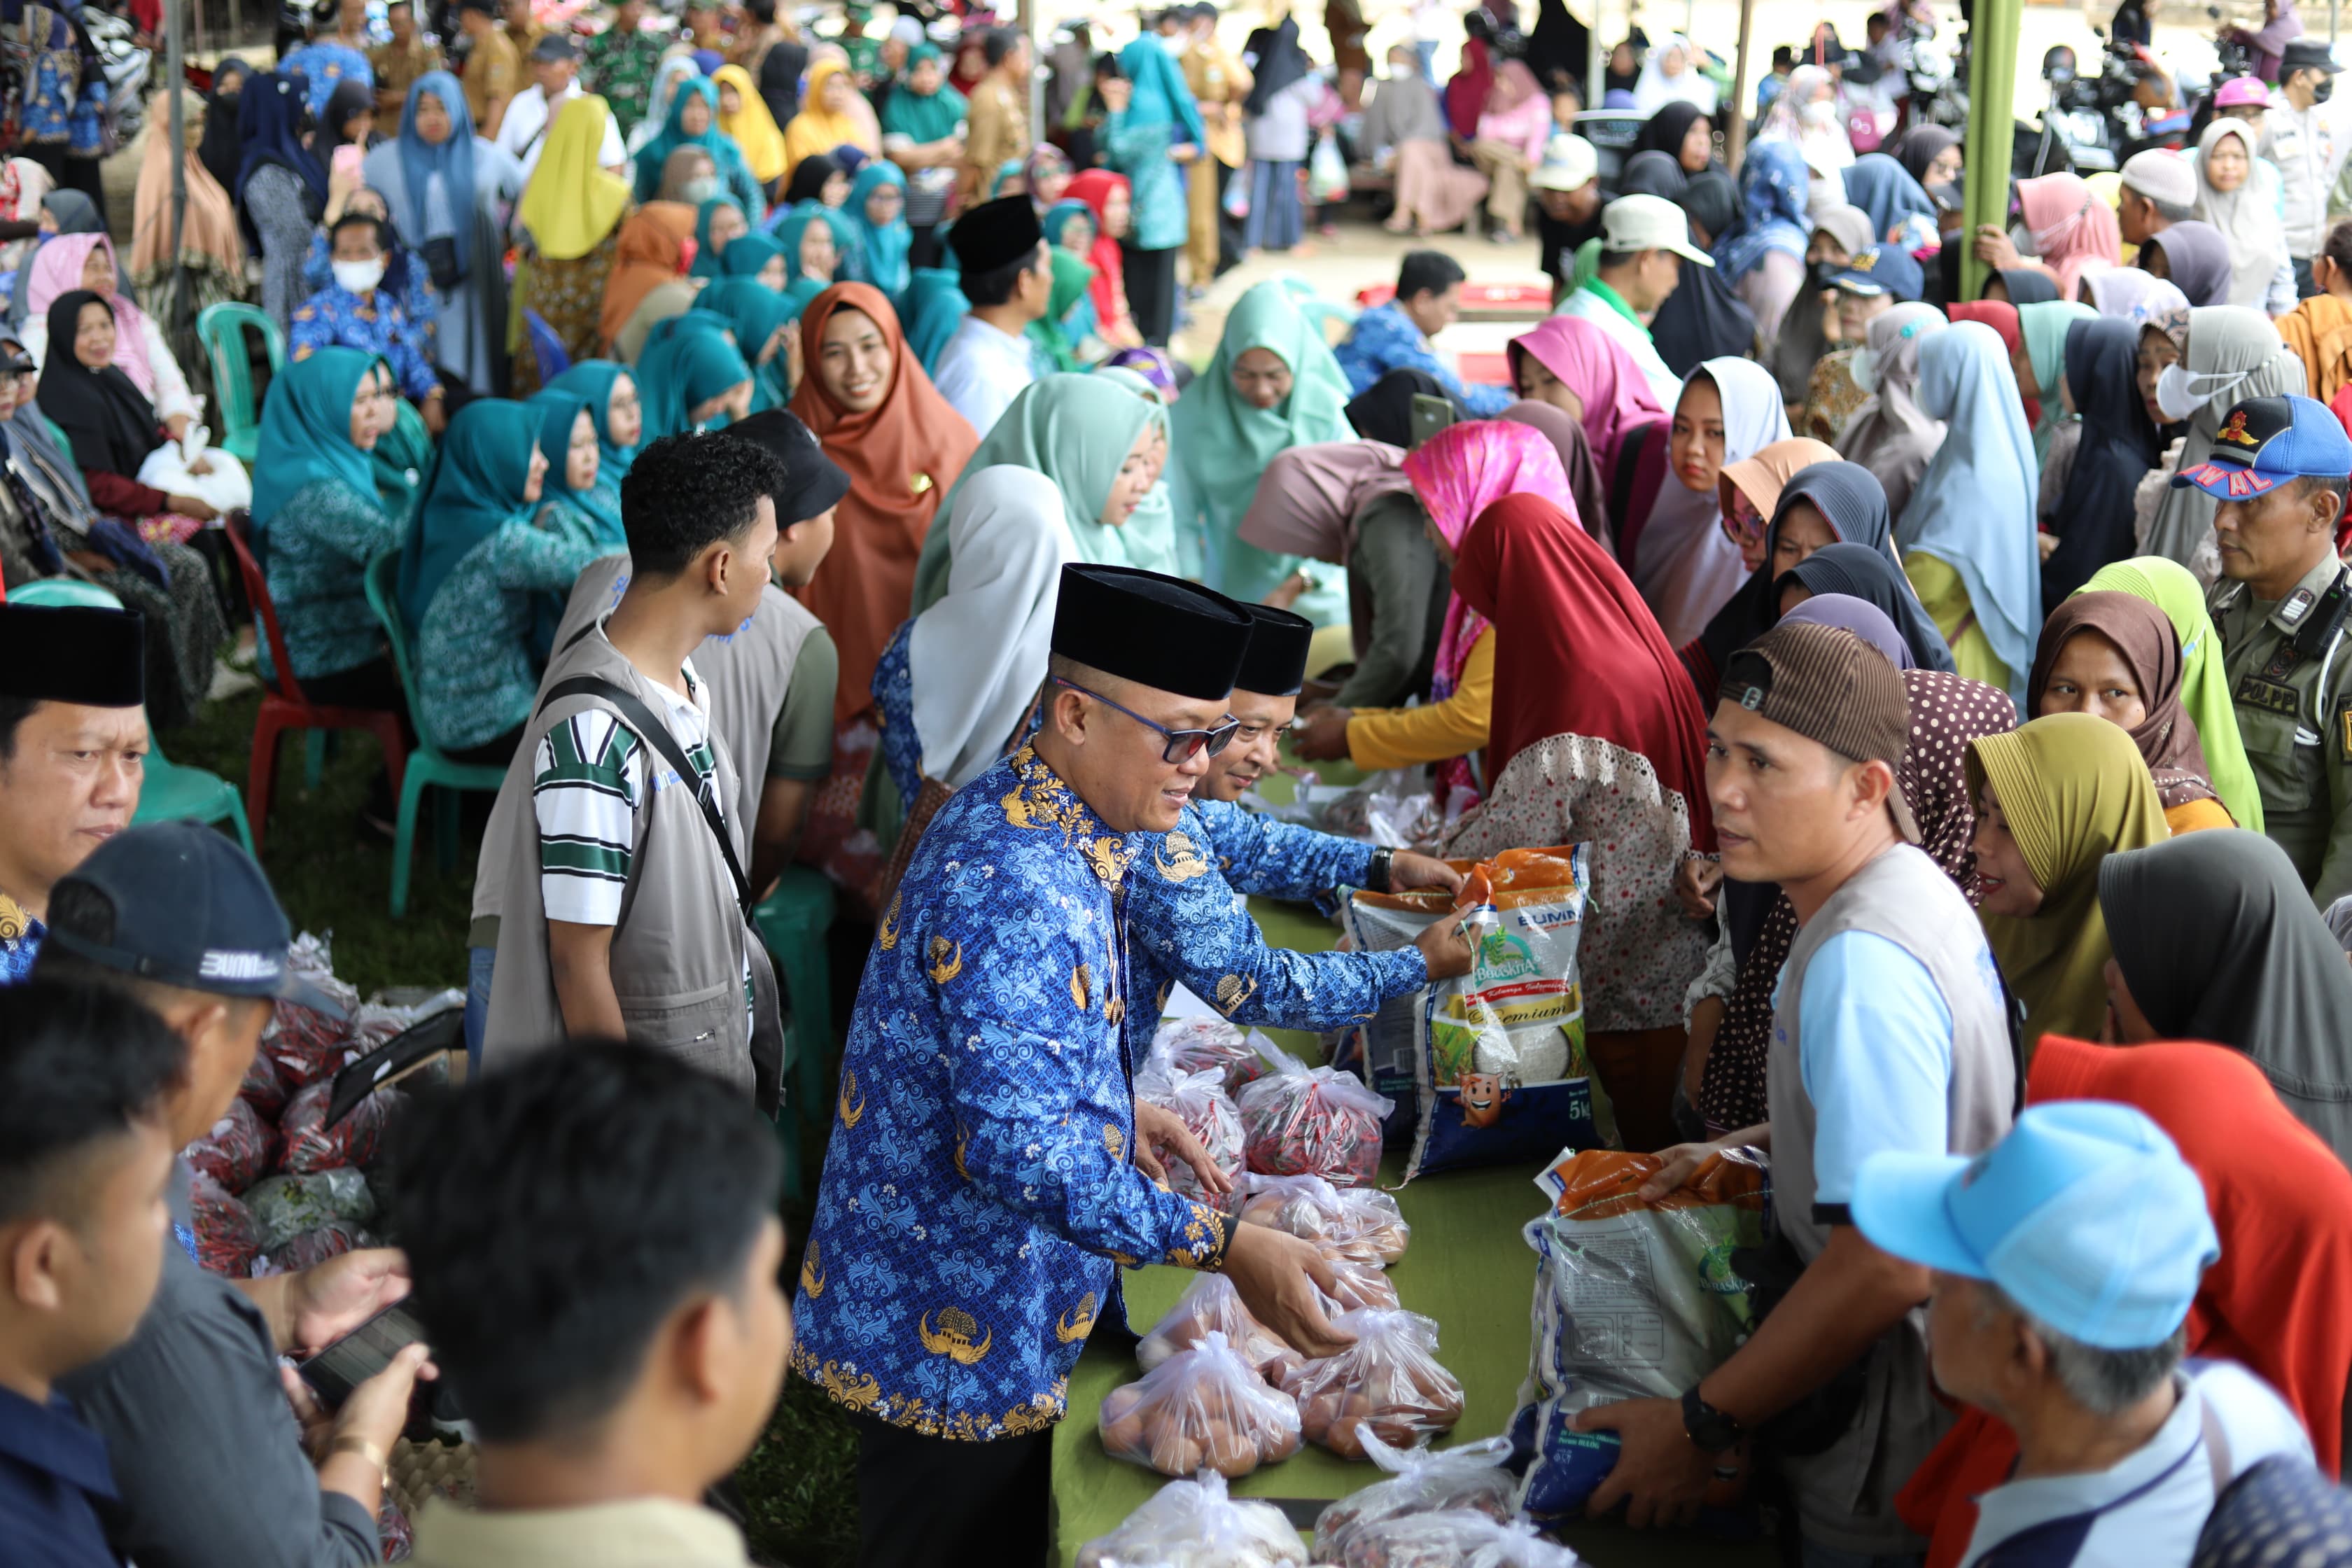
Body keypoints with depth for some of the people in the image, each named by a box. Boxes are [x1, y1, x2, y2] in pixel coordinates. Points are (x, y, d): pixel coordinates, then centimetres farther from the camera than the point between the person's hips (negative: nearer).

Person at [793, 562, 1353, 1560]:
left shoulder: (1033, 818, 4)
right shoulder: (1010, 888, -30)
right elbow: (1019, 1152, -36)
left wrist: (1118, 1115, 8)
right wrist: (1224, 1246, -36)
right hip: (948, 1329, -10)